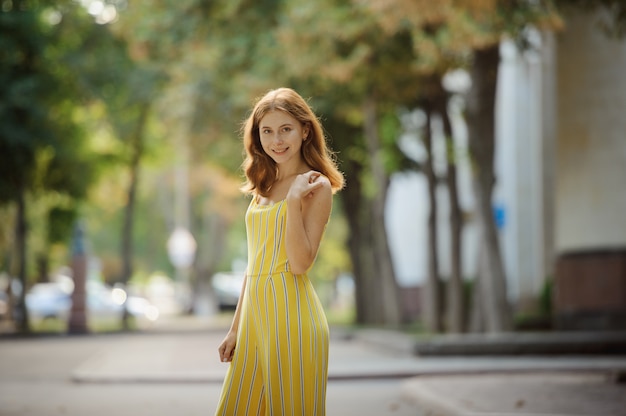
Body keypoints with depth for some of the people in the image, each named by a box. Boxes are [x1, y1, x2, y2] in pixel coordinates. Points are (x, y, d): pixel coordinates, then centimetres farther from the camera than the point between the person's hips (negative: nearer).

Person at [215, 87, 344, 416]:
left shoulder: (316, 187, -4)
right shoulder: (263, 188, 16)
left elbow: (299, 263, -14)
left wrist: (294, 199, -19)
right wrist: (235, 328, 16)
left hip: (292, 314, -7)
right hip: (255, 314, 7)